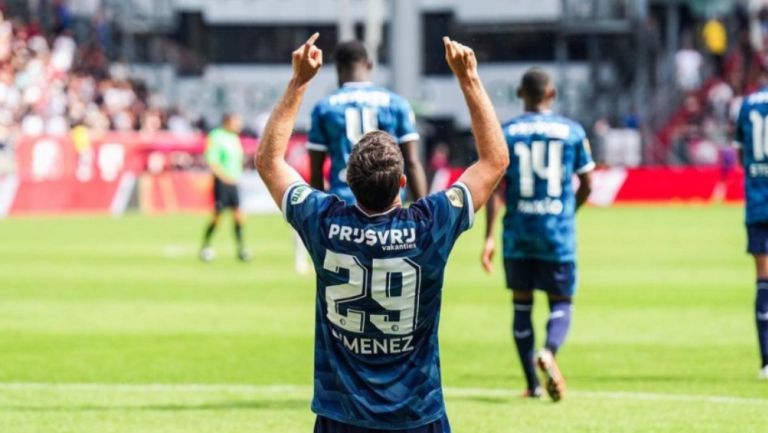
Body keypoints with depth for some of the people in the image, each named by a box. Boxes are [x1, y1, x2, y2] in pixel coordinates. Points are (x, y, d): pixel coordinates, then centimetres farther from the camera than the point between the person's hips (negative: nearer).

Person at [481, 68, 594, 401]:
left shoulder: (505, 133, 0)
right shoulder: (572, 131, 2)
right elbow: (587, 186, 6)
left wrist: (489, 237, -7)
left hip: (518, 234, 1)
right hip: (558, 235, -1)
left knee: (522, 304, 12)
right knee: (561, 303, 8)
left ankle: (532, 384, 11)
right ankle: (549, 352, -24)